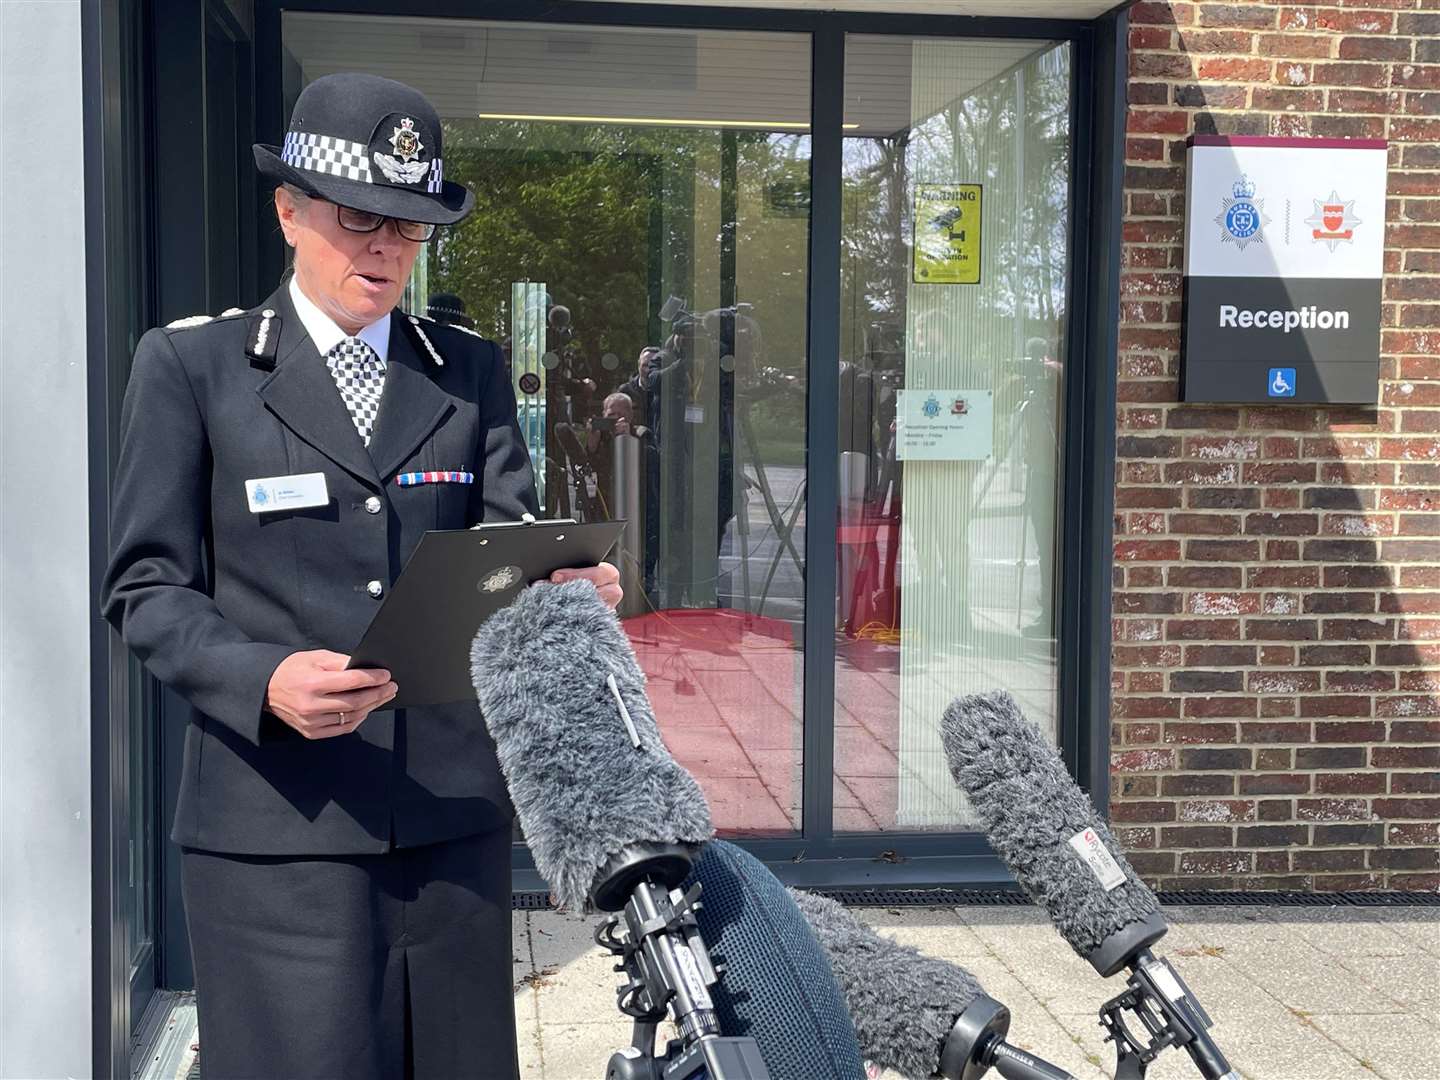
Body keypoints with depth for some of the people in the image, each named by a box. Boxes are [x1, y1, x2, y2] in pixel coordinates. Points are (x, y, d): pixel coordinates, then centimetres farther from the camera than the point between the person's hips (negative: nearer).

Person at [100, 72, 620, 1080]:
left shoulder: (472, 372, 13)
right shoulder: (192, 365, 4)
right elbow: (148, 589, 0)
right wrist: (266, 680, -18)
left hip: (452, 809, 3)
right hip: (278, 819, -3)